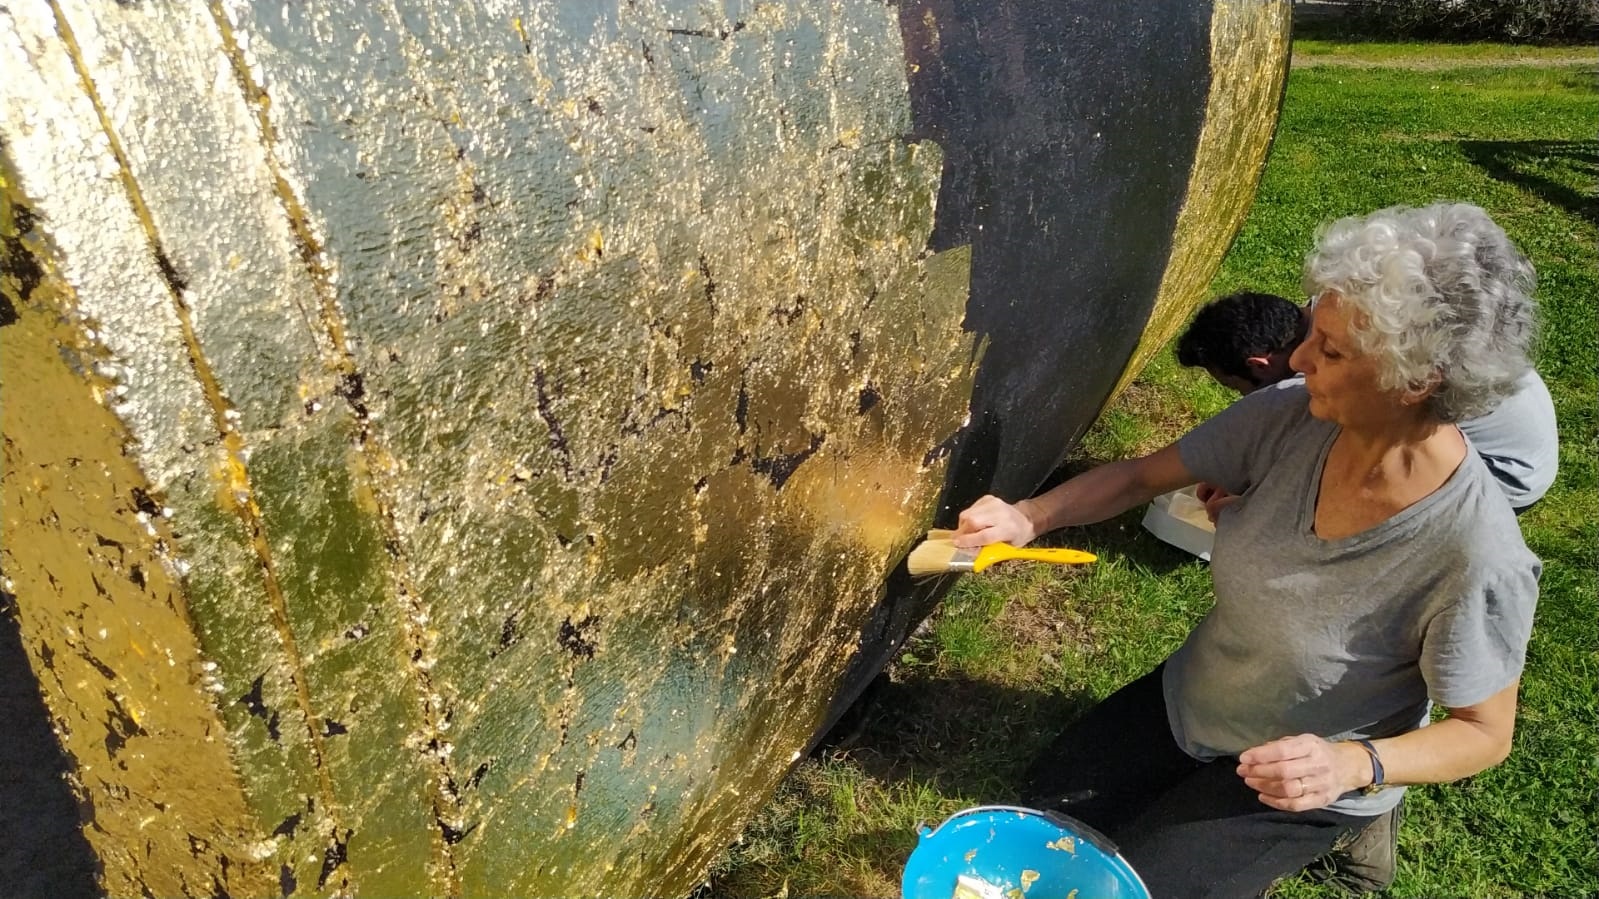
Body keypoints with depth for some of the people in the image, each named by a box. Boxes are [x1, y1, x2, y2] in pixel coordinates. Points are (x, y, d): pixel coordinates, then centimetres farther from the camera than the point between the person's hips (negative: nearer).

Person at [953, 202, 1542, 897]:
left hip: (1302, 777, -4)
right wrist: (1028, 517, -24)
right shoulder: (1290, 417, -22)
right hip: (1189, 702, 5)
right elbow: (1141, 476, -10)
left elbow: (1485, 733, -18)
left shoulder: (1476, 558, -34)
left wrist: (1355, 765, -35)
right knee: (1046, 801, 9)